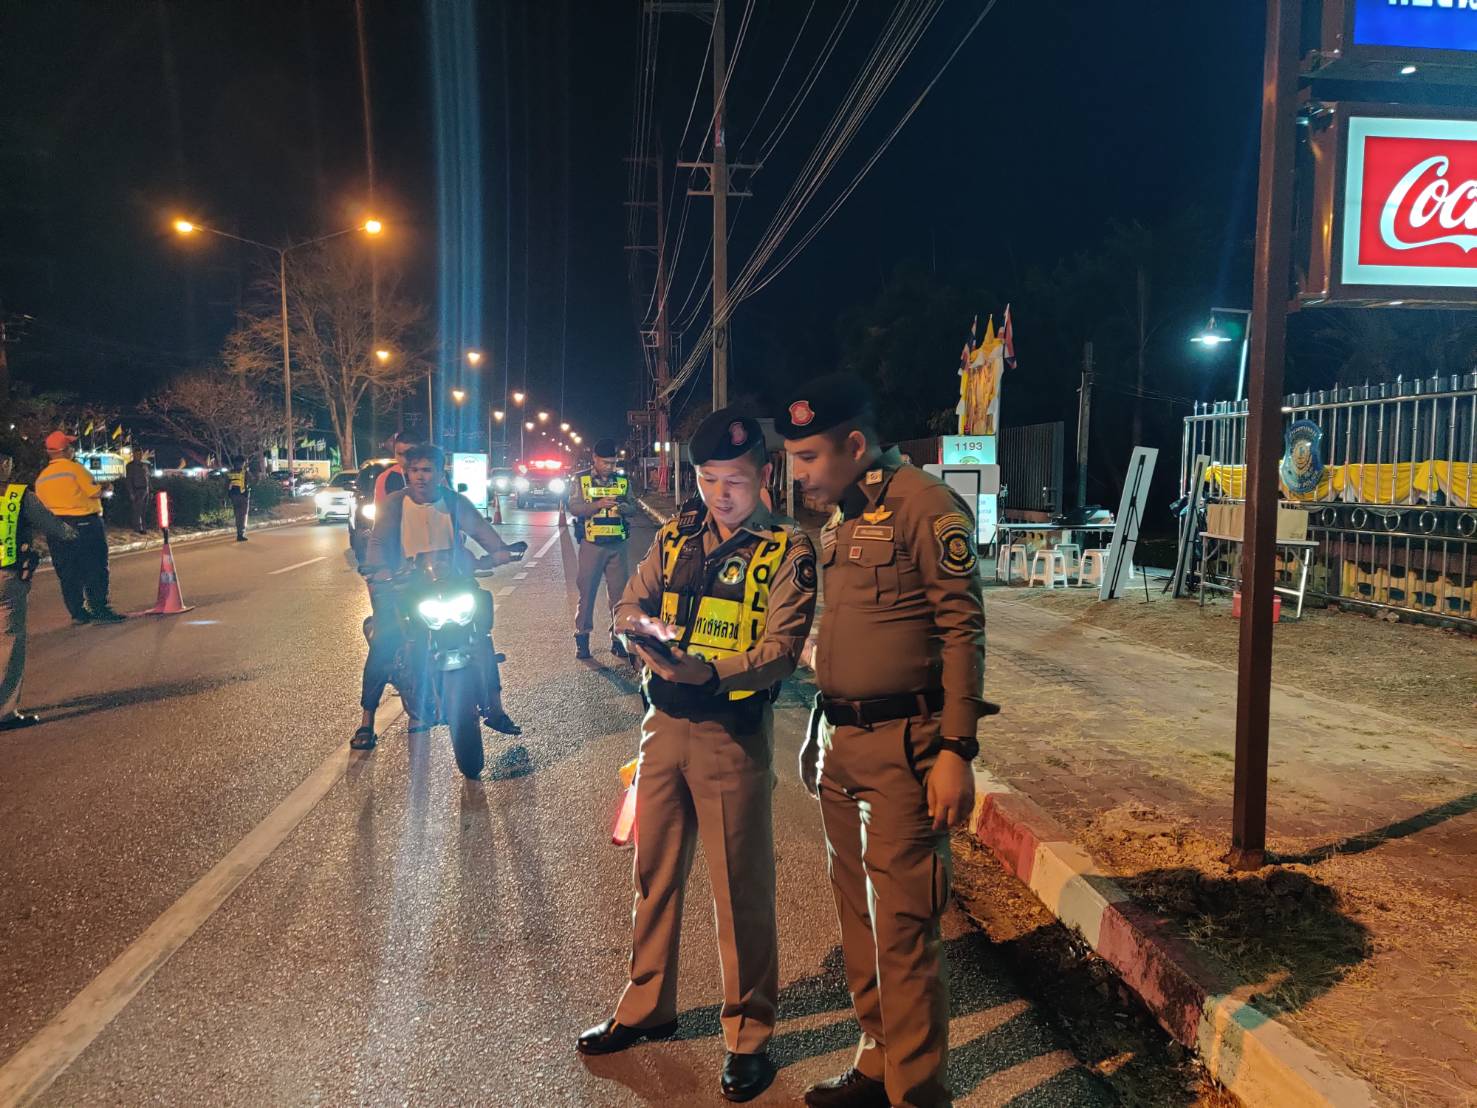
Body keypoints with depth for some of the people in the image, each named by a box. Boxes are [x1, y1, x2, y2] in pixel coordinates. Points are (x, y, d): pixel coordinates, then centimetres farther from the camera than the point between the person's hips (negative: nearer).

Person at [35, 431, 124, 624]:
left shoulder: (41, 478, 10)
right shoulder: (74, 468, -10)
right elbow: (96, 492, -13)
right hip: (85, 523, -6)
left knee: (67, 573, 9)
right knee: (94, 569, -2)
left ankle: (77, 613, 11)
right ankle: (99, 610, -5)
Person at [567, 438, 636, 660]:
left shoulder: (623, 480, 8)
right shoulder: (580, 479, 0)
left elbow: (632, 507, 10)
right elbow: (574, 508, -9)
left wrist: (624, 507, -14)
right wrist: (598, 504, -25)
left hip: (618, 544, 3)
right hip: (591, 544, -3)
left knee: (619, 591, 4)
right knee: (587, 591, 1)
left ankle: (618, 637, 13)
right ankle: (582, 639, 9)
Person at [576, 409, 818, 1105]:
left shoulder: (787, 550, -7)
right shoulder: (675, 536, 7)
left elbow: (782, 649, -15)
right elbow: (628, 604, 9)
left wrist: (709, 672, -32)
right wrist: (646, 626, -15)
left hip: (734, 733, -5)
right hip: (665, 725, 5)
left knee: (742, 889, 4)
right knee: (655, 872, 17)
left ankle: (748, 1035, 22)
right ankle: (647, 1007, 36)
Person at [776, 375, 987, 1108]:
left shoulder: (925, 507, -11)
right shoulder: (838, 519, 14)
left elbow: (962, 630, -14)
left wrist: (956, 750, -17)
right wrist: (822, 732, 16)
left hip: (901, 747, -8)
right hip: (838, 743, 8)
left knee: (901, 929, -2)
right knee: (857, 916, 16)